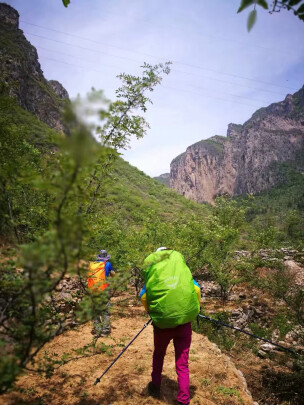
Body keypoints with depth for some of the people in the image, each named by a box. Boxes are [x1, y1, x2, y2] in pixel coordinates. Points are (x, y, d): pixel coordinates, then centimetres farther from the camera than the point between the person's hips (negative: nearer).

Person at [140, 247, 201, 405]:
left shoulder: (151, 272, 4)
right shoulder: (182, 267, 6)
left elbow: (144, 297, 3)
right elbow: (196, 290, 4)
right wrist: (194, 310, 19)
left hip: (162, 322, 0)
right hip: (184, 321, 0)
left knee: (158, 355, 27)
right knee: (182, 363, 12)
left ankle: (155, 388, 41)